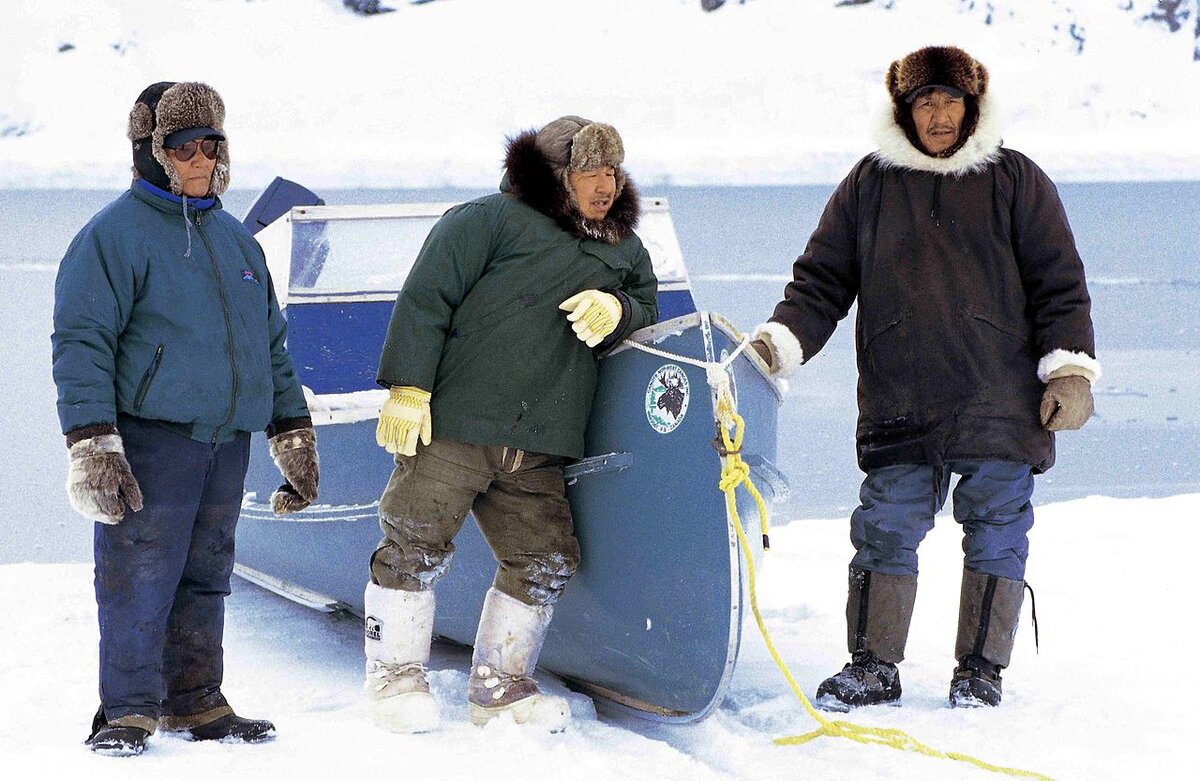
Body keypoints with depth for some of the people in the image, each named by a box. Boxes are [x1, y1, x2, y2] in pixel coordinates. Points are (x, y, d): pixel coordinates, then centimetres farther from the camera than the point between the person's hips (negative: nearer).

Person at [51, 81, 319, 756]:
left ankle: (195, 701, 18)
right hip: (150, 434, -6)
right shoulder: (117, 233, -4)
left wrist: (294, 433, 21)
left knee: (206, 575, 10)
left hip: (228, 439, 7)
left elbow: (272, 343, 25)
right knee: (140, 575, -8)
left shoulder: (238, 241, 19)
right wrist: (91, 442, -18)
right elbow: (81, 341, -10)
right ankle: (128, 711, -1)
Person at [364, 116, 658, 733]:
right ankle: (395, 677, 11)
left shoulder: (623, 251, 16)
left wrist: (619, 312, -6)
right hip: (450, 428, -6)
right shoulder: (492, 220, -5)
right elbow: (425, 299, -9)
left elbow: (648, 309, 19)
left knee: (546, 561, 4)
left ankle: (499, 687, 19)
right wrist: (408, 385, -15)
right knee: (416, 548, -5)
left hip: (536, 454, 6)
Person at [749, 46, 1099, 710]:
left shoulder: (1015, 181, 7)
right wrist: (779, 342, -4)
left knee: (996, 536, 3)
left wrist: (1070, 369, -3)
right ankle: (872, 667, 9)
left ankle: (979, 672, 14)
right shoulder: (869, 184, 11)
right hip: (898, 406, 1)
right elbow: (821, 281, 11)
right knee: (884, 531, -2)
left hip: (1001, 404, -1)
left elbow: (1059, 284, 7)